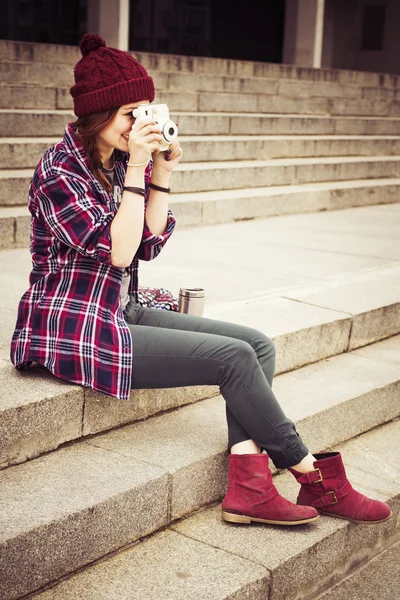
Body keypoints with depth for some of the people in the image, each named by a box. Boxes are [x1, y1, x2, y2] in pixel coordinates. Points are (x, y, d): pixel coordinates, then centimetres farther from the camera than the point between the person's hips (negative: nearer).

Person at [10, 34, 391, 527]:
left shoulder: (119, 161, 9)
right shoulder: (60, 170, -14)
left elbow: (148, 244, 7)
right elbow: (116, 251, -20)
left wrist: (162, 172, -3)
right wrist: (136, 170, -20)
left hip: (122, 311, 9)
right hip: (76, 329, -8)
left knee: (258, 343, -7)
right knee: (235, 357, -18)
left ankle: (247, 485, -17)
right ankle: (313, 477, -2)